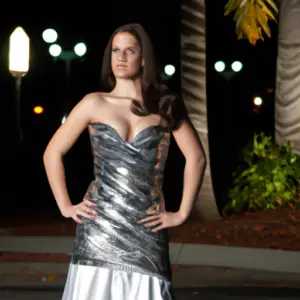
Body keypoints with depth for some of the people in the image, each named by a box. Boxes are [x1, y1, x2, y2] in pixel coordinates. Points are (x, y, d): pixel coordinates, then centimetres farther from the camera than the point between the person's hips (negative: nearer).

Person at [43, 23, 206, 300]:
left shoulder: (164, 106, 6)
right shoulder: (94, 104, 6)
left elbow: (196, 157, 7)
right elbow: (53, 153, 11)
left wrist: (182, 213, 1)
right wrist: (65, 206, 4)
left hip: (146, 228, 0)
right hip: (99, 225, 0)